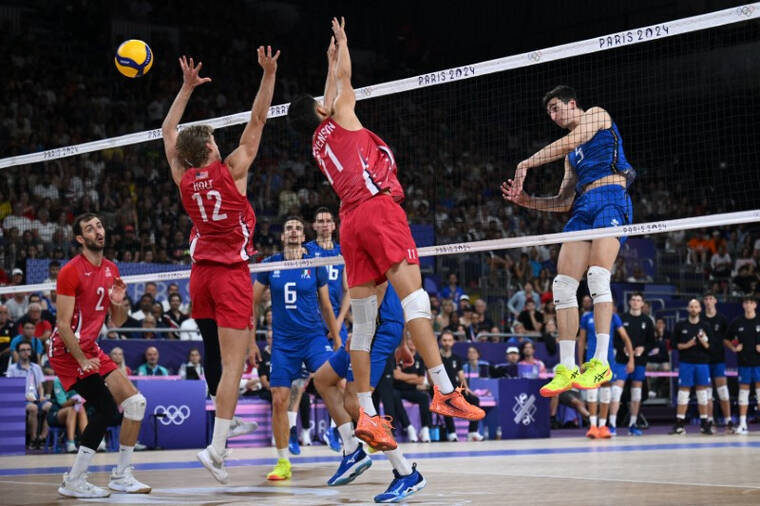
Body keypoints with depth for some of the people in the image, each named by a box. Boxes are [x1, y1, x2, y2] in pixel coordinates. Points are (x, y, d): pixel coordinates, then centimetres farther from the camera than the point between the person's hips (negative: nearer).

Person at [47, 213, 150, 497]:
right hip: (67, 351, -8)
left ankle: (121, 476, 12)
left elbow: (117, 322, 15)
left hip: (90, 349, 8)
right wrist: (82, 360, -22)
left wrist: (118, 303, -6)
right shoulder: (71, 271, -14)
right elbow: (63, 324, -17)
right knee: (106, 407, -20)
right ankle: (73, 482, -14)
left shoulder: (111, 270, 9)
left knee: (136, 402, 3)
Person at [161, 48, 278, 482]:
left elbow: (168, 130, 17)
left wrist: (187, 86, 20)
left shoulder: (184, 178, 3)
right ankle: (217, 447, -18)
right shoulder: (231, 171, -9)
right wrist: (269, 73, -6)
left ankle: (226, 420, 35)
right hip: (232, 274, -6)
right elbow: (258, 121, -7)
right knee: (233, 363, -10)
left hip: (201, 274, 6)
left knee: (214, 354, 21)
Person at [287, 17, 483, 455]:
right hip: (379, 207, -8)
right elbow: (344, 83, 23)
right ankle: (444, 390, -29)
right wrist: (341, 43, 40)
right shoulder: (340, 120, 12)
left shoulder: (319, 140, 28)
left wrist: (331, 63, 55)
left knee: (363, 323, 3)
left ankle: (367, 414, -1)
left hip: (351, 220, 8)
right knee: (414, 298, -18)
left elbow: (332, 98, 45)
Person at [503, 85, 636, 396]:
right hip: (582, 207, 8)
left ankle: (601, 362, -26)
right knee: (563, 284, -5)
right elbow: (564, 201, 25)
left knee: (597, 277, -23)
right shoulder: (572, 156, 30)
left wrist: (525, 164, -1)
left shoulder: (597, 114, 11)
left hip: (611, 198, -8)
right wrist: (526, 200, 12)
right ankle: (566, 369, -6)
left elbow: (567, 143, -5)